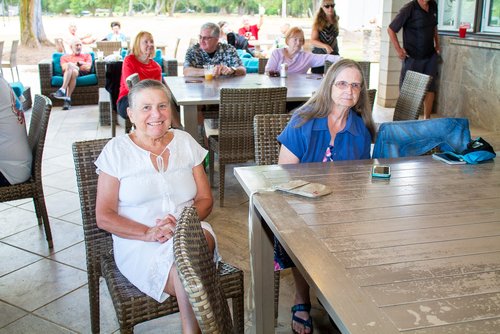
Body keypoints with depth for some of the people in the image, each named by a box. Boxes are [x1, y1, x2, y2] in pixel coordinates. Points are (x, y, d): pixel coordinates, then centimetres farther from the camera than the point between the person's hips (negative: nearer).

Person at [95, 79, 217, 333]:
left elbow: (205, 200, 10)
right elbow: (104, 217, -2)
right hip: (138, 244, -2)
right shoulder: (117, 150, 1)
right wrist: (148, 233, -18)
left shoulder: (185, 142, 10)